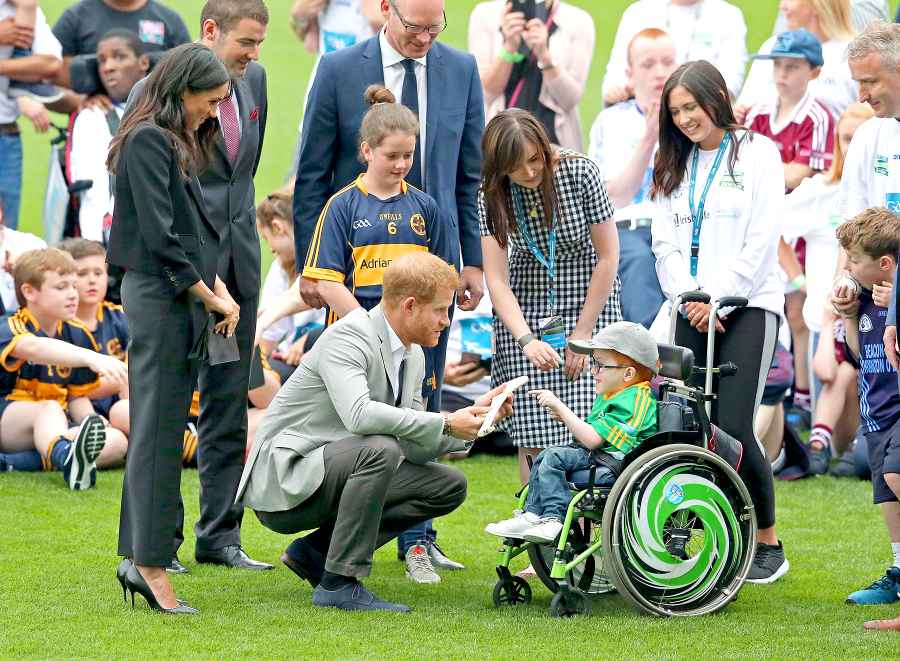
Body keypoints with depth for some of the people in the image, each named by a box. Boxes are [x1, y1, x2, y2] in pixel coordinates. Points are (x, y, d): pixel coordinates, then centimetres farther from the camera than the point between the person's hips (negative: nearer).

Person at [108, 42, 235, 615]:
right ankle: (151, 562, -9)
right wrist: (210, 296, -11)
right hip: (158, 295, -9)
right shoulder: (148, 141, -11)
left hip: (183, 297, 9)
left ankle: (140, 556, 12)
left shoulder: (180, 144, 18)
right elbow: (159, 235, -17)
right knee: (159, 428, -9)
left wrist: (217, 284, 4)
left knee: (164, 431, 9)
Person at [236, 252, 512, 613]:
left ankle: (316, 550, 4)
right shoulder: (348, 338, -19)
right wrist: (446, 424, -31)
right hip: (282, 482, -9)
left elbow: (414, 449, 8)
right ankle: (338, 583, -24)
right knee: (380, 449, -33)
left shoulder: (413, 356, 9)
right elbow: (358, 414, -37)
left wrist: (473, 417, -4)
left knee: (450, 486, 2)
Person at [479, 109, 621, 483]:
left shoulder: (580, 173, -16)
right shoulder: (492, 195, -11)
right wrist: (526, 340, -33)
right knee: (531, 434, -5)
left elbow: (608, 258, -11)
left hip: (588, 302, -2)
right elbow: (496, 280, -17)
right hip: (523, 311, 2)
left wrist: (582, 335, -12)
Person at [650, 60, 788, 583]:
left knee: (734, 427, -13)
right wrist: (688, 297, -6)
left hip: (747, 306, -6)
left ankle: (769, 544, 1)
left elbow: (761, 241, -7)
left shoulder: (757, 154, 0)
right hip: (693, 312, 6)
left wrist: (720, 298, -13)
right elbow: (666, 243, 11)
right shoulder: (675, 167, 17)